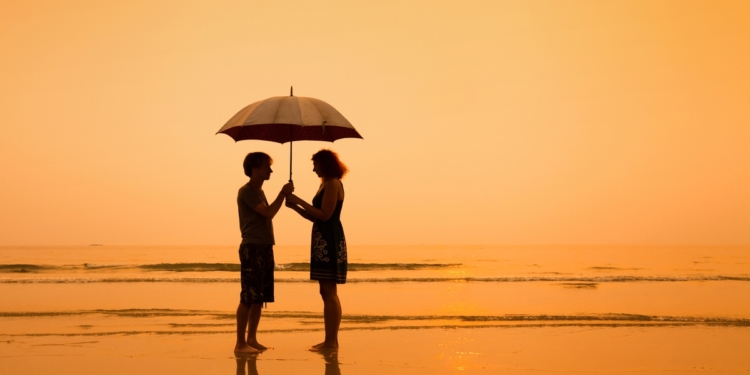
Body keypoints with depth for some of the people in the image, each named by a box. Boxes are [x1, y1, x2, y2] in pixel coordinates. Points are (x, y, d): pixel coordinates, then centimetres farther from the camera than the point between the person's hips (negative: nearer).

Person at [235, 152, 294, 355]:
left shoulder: (258, 191, 19)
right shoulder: (246, 191, -10)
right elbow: (269, 213, -18)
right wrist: (283, 193, -11)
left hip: (265, 248, 9)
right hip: (252, 248, -9)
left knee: (259, 297, 9)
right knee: (248, 298, -10)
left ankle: (252, 339, 14)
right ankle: (240, 343, -8)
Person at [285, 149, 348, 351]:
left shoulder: (333, 184, -10)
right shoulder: (326, 185, 20)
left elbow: (325, 215, -18)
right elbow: (316, 217, 19)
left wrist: (300, 201, -14)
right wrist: (295, 206, 7)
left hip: (330, 241, -10)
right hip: (323, 241, 10)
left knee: (329, 291, -10)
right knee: (327, 292, 9)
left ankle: (332, 341, -9)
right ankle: (330, 340, 12)